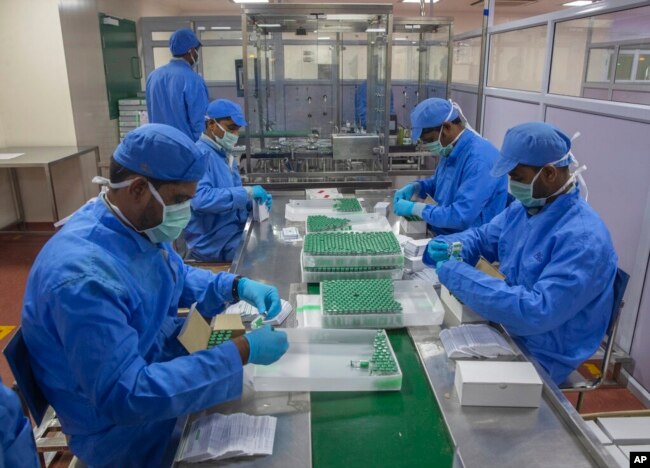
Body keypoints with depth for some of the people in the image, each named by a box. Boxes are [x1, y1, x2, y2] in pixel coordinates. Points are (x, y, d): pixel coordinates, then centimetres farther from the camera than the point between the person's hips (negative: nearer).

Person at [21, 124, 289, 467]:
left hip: (164, 365, 8)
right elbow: (124, 395, -35)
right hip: (126, 429, -8)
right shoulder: (84, 275, -34)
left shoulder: (139, 223, -6)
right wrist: (242, 352, -34)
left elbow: (178, 278, 11)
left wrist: (238, 287, -8)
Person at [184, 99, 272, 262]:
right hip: (215, 245, -9)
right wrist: (246, 193, -27)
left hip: (234, 233, 9)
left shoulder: (225, 155, 14)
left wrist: (253, 201, -1)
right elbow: (200, 199, -31)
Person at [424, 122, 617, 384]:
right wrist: (446, 247, -10)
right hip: (508, 332, 7)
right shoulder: (523, 209, -1)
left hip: (541, 358, -7)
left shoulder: (583, 238, -28)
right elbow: (481, 237, 13)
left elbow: (538, 312, -35)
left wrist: (457, 275, -33)